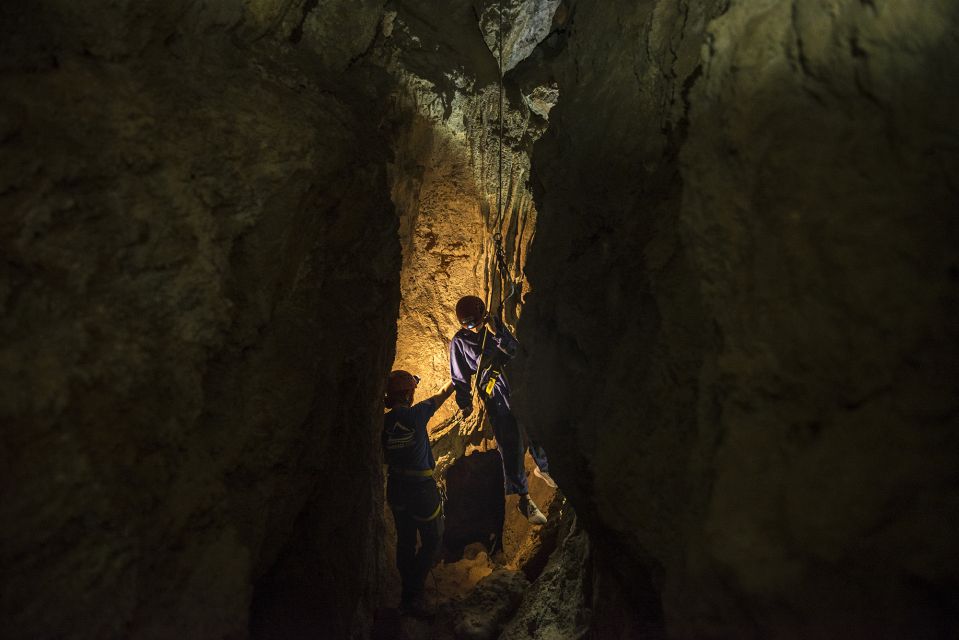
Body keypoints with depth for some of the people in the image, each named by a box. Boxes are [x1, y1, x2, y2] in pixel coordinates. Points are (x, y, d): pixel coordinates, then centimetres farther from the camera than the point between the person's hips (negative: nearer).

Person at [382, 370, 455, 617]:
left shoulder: (383, 421, -4)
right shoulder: (416, 414, -16)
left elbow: (384, 457, 7)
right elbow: (443, 394, 1)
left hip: (396, 486, 6)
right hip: (421, 486, -6)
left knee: (405, 541, 17)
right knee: (432, 541, 7)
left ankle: (408, 594, 25)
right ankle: (412, 594, -2)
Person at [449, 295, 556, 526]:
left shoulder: (495, 325, 5)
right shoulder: (459, 342, -3)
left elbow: (516, 350, 0)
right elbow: (460, 378, 3)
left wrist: (497, 334, -12)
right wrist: (465, 403, 4)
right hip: (495, 393, -4)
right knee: (510, 445, -7)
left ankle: (543, 468, 42)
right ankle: (524, 499, -1)